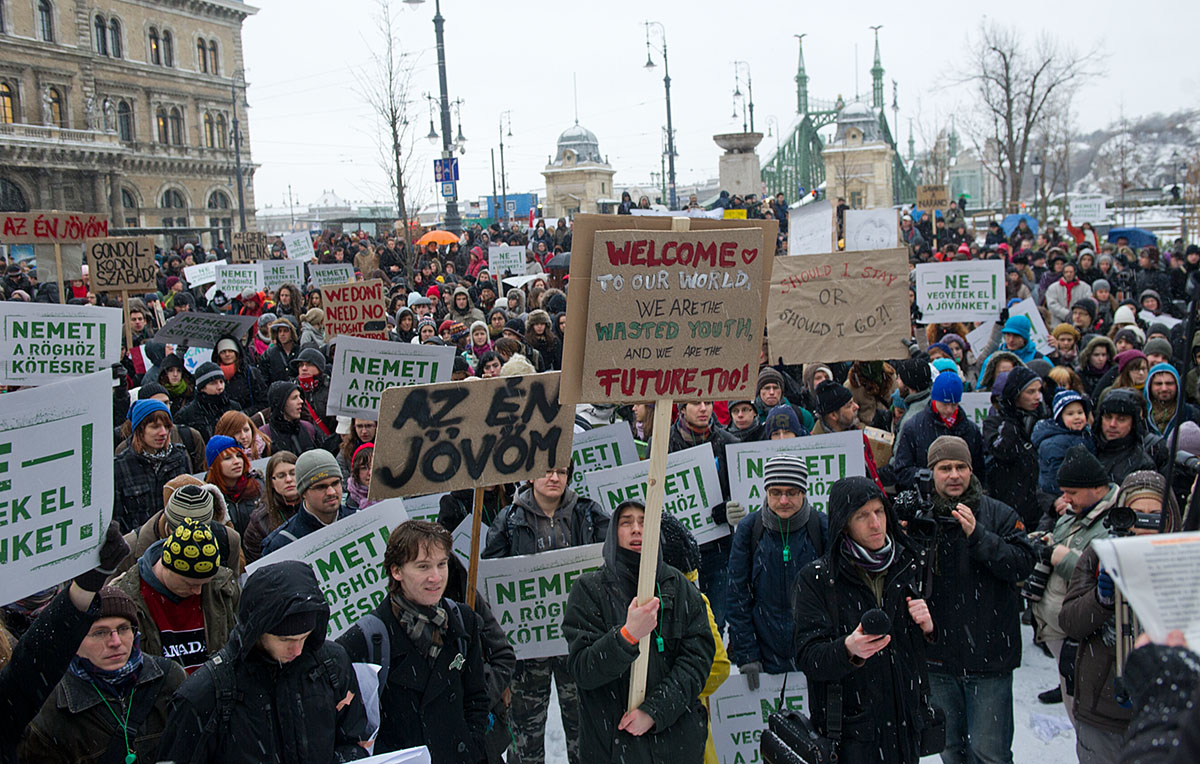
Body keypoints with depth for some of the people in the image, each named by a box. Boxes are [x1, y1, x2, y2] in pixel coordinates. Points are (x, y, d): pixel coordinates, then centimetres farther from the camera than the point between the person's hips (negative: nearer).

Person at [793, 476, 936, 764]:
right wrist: (849, 650, -31)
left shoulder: (906, 567, 7)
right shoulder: (815, 578, -7)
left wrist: (928, 627, -4)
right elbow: (807, 658, -13)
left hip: (906, 721, 4)